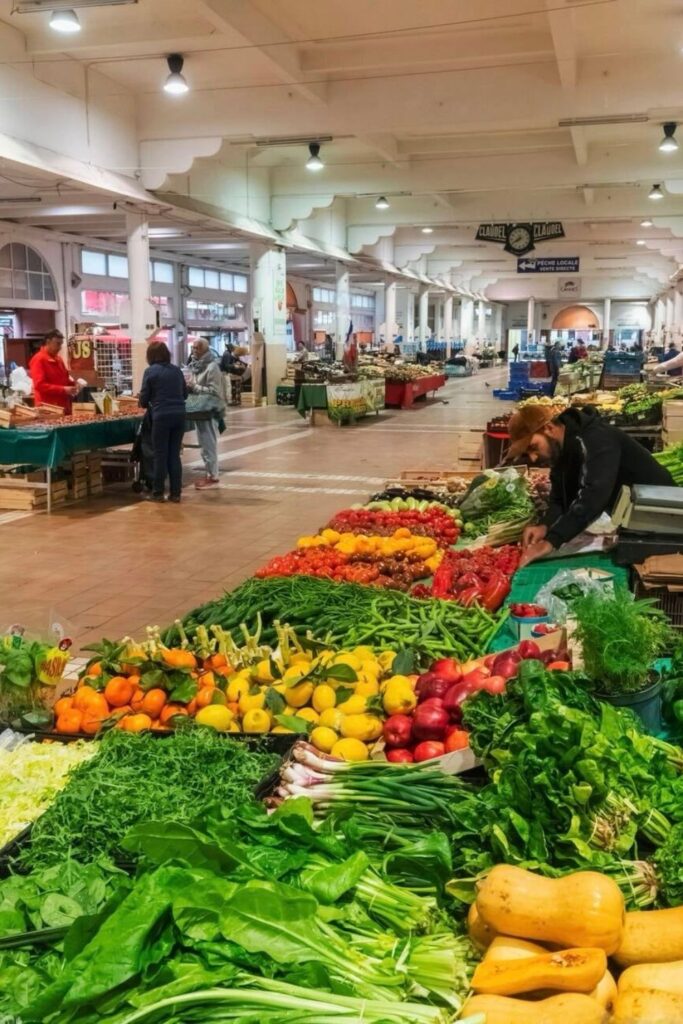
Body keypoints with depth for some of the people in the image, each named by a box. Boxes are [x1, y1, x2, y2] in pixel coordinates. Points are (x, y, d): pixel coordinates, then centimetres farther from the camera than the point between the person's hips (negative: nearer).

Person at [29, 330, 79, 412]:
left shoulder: (58, 359, 16)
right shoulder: (38, 360, -9)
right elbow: (40, 385, -18)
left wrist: (73, 384, 5)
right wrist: (63, 389, -22)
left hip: (63, 406, 8)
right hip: (48, 408, -8)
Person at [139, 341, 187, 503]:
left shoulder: (150, 371, -3)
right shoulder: (177, 370, 10)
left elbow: (144, 397, 0)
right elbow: (185, 393, 18)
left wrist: (147, 405, 20)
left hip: (162, 416, -4)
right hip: (179, 415, 4)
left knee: (161, 455, 4)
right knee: (175, 454, 9)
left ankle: (158, 493, 10)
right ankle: (175, 493, 11)